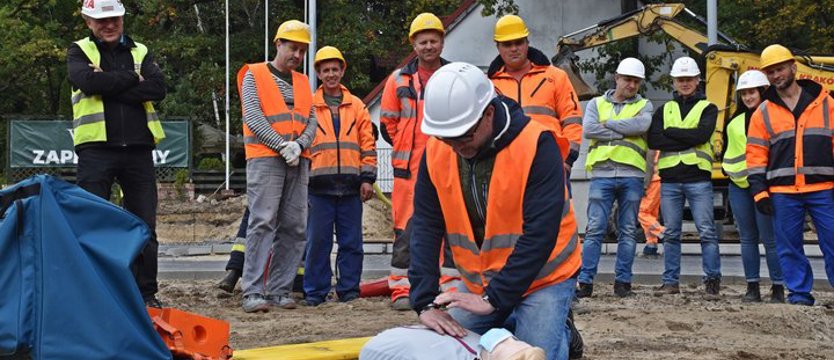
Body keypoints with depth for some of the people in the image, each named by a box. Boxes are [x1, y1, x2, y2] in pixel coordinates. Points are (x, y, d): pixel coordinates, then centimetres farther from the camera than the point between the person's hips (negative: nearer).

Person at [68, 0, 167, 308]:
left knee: (145, 226, 4)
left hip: (138, 149, 3)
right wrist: (132, 79, -6)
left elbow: (158, 88, -4)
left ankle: (146, 293, 12)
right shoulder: (79, 52, 8)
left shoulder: (140, 52, 14)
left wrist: (109, 86, -10)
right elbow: (89, 81, -14)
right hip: (96, 148, -2)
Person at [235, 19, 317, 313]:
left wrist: (299, 145, -9)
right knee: (263, 222, -13)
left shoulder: (303, 82, 20)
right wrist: (282, 145, -15)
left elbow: (311, 120, 12)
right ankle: (253, 292, -14)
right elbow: (252, 116, -7)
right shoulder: (254, 75, 4)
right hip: (265, 159, -6)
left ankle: (279, 290, 7)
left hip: (298, 162, 6)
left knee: (294, 227, 1)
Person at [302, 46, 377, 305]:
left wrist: (367, 178, 2)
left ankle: (349, 290, 11)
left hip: (350, 184, 1)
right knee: (317, 241, 0)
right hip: (320, 184, -1)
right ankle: (315, 292, 8)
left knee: (351, 242, 4)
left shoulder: (357, 106, 13)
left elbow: (368, 144, 11)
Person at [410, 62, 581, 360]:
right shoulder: (436, 151, -10)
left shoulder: (536, 146, -25)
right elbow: (426, 228, -13)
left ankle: (560, 332, 17)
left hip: (543, 277, -5)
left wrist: (493, 299, -31)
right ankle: (508, 324, 27)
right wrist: (426, 303, -23)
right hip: (478, 281, 5)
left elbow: (540, 234, -28)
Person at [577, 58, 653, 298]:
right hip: (602, 173, -1)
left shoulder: (644, 105, 13)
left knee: (628, 231, 5)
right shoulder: (596, 104, 14)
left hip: (632, 175, 1)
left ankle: (623, 281, 11)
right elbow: (588, 129, -6)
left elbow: (641, 125, -10)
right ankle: (585, 282, -4)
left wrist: (607, 124, -5)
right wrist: (623, 132, -6)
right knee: (595, 230, -5)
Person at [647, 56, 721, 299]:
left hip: (698, 179, -3)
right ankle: (671, 281, 13)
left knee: (707, 231, -6)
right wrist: (688, 140, -8)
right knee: (671, 233, 6)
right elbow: (653, 140, -1)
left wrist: (671, 132, -6)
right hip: (669, 180, 3)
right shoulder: (665, 110, 16)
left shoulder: (707, 108, 9)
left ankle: (712, 281, -3)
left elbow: (703, 134, -12)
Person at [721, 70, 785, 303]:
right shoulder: (736, 121, 17)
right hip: (738, 186, 6)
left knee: (770, 239, -6)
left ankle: (778, 288, 1)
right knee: (748, 238, 8)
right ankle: (752, 287, 12)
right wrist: (728, 168, 15)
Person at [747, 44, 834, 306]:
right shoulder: (763, 113, 10)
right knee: (789, 247, 4)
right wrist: (759, 191, 0)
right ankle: (799, 293, 13)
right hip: (782, 193, 1)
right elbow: (756, 155, 8)